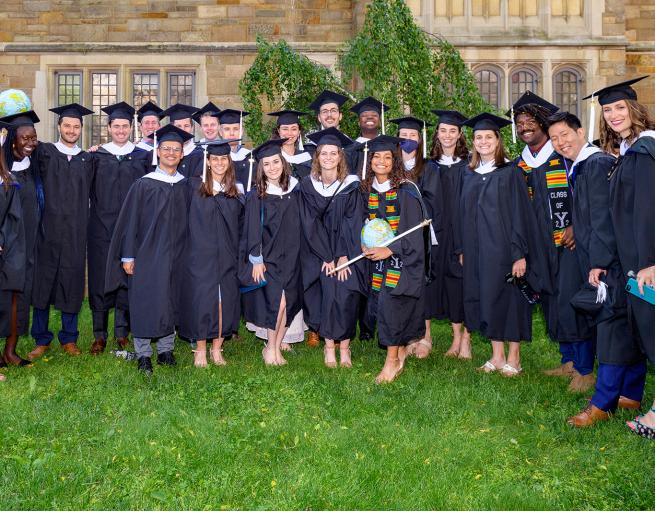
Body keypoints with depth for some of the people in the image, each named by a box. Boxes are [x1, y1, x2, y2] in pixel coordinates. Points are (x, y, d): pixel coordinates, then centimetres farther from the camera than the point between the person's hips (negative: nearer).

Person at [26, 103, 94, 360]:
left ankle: (69, 338, 17)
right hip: (47, 230, -1)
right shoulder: (44, 152, 5)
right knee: (42, 281, 2)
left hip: (75, 233, 2)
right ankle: (41, 340, 13)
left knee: (72, 283, 5)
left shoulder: (87, 159, 12)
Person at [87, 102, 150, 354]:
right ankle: (99, 335, 9)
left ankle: (122, 332, 13)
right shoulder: (96, 156, 7)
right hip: (102, 227, 0)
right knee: (100, 277, 1)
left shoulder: (143, 157, 8)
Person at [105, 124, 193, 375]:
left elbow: (189, 221, 11)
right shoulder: (143, 185, -2)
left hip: (176, 256, 3)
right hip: (147, 254, -3)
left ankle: (166, 349, 20)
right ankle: (143, 354, 9)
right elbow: (130, 220, -3)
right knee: (145, 303, -1)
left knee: (171, 303, 8)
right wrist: (128, 256, -8)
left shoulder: (185, 186, 7)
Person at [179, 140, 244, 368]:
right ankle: (200, 350, 11)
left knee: (225, 300, 4)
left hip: (227, 257, 3)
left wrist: (239, 254, 9)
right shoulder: (194, 186, -1)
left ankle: (217, 349, 15)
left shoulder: (237, 191, 9)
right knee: (201, 300, -1)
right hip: (200, 255, -3)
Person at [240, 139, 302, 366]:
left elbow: (297, 226, 10)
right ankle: (271, 347, 7)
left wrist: (296, 255, 8)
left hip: (290, 257, 4)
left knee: (289, 303, 3)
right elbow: (253, 230, -7)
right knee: (278, 302, -12)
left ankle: (276, 347, 17)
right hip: (267, 257, -4)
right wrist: (256, 260, -10)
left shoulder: (293, 192, 5)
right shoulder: (256, 196, -6)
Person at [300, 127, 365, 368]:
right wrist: (327, 257, -12)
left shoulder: (351, 186, -2)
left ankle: (344, 347, 2)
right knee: (328, 294, -13)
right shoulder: (307, 186, 0)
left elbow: (352, 223, -6)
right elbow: (310, 224, -4)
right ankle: (329, 347, -1)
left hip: (347, 252, 0)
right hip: (318, 253, 0)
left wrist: (343, 256, -15)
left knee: (345, 296, -11)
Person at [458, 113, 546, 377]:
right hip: (477, 249, 5)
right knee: (486, 299, 7)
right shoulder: (469, 174, 10)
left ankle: (513, 357, 11)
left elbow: (520, 214, -9)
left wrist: (520, 254, -15)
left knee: (509, 298, 0)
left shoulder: (510, 172, -6)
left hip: (504, 248, -5)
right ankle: (497, 355, 16)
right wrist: (462, 249, 9)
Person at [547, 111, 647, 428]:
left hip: (610, 262, -10)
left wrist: (599, 262, -21)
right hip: (602, 261, 10)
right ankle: (631, 395, 20)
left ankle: (603, 404, -6)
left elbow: (603, 218, -19)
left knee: (613, 329, -8)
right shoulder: (580, 168, 17)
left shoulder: (598, 164, -13)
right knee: (627, 329, 12)